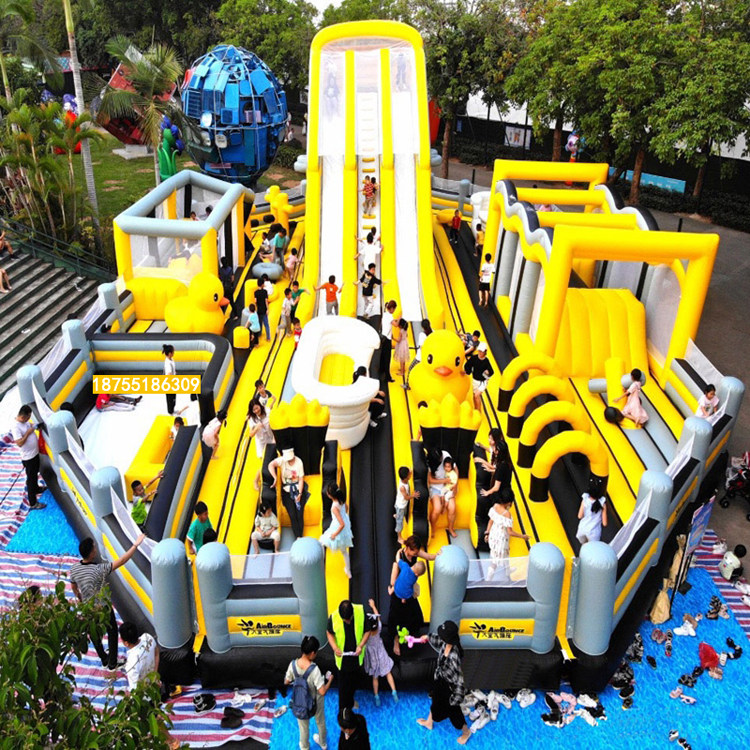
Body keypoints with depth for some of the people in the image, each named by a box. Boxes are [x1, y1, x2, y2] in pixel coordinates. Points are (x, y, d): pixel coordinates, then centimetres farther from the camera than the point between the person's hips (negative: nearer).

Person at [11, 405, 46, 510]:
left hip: (35, 453, 9)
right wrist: (28, 432, -27)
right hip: (28, 457, -9)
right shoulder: (15, 426, -27)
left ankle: (36, 488, 55)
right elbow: (19, 443, -30)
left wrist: (33, 427, 4)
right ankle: (33, 503, 10)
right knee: (31, 478, 0)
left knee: (35, 474, 30)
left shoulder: (25, 421, 0)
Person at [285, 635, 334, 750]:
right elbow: (322, 691, -31)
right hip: (316, 702, -2)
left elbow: (286, 682, -7)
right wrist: (330, 680, -14)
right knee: (320, 722, 30)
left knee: (303, 726, 28)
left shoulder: (293, 665, -24)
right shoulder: (314, 669, -35)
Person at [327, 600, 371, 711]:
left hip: (356, 654, 2)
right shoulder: (333, 617, -27)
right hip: (342, 656, -2)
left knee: (354, 680, 25)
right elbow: (329, 633, -7)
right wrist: (335, 648, -22)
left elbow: (367, 631, -10)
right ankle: (344, 709, 31)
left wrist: (361, 645, -23)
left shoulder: (361, 612, -25)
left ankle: (350, 701, 51)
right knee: (343, 683, 10)